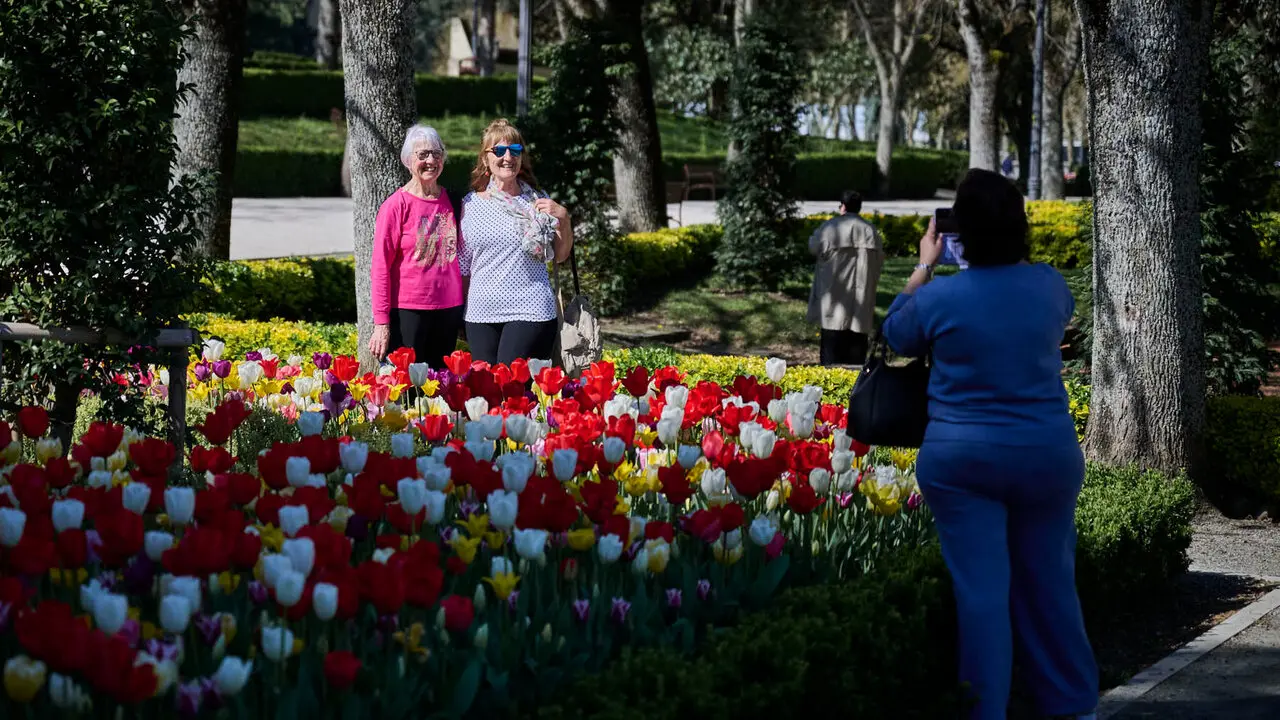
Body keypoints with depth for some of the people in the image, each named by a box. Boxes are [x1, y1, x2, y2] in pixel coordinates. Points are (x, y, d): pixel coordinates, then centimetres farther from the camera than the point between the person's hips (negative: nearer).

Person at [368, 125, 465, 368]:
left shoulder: (452, 201, 8)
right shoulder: (395, 206, -7)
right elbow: (380, 268, -8)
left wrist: (463, 309, 11)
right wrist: (381, 323, -13)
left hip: (448, 310, 5)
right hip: (408, 310, -5)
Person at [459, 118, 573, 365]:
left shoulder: (537, 201, 5)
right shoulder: (471, 204, 8)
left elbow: (560, 256, 9)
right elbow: (463, 265, 14)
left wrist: (563, 217, -5)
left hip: (530, 311, -3)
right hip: (480, 315, 3)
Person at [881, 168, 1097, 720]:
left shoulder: (938, 296, -11)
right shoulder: (1050, 285, -3)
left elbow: (897, 337, 10)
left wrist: (923, 267, 16)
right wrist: (1013, 257, 25)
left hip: (960, 460, -2)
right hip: (1047, 455, 2)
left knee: (980, 589, 1)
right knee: (1050, 582, 13)